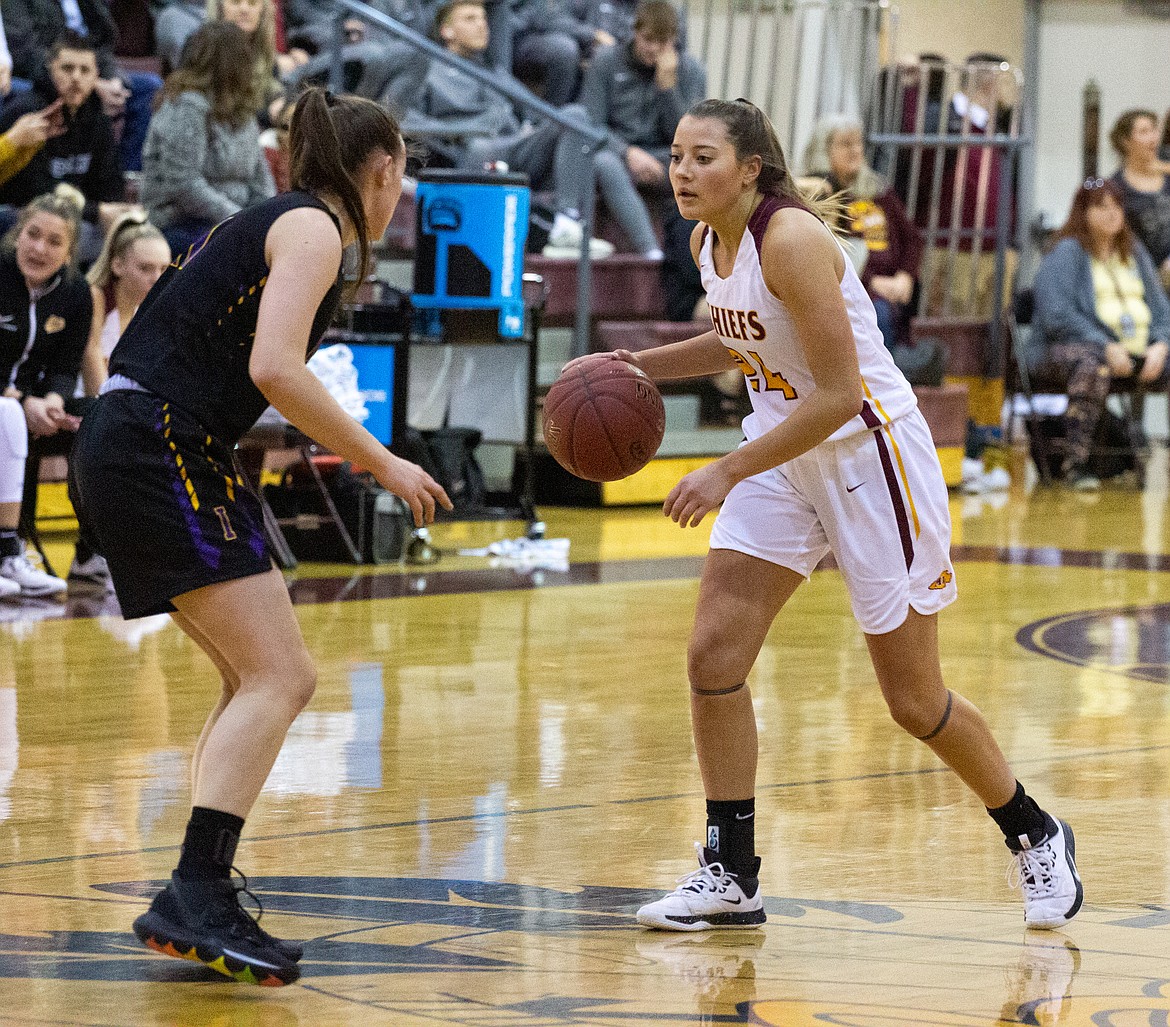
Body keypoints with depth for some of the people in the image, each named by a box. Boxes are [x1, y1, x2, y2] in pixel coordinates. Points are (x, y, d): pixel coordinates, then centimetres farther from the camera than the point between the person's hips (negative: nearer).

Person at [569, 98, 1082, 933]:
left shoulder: (791, 241, -25)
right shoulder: (709, 242, 1)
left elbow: (839, 396, -26)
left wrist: (727, 474, -24)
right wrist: (643, 364, 8)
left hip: (871, 456, -8)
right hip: (784, 453, 8)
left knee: (914, 701, 2)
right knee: (713, 654, -6)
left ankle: (1036, 837, 24)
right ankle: (731, 876, 3)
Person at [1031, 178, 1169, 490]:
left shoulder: (1134, 252, 23)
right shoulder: (1066, 253, 3)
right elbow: (1057, 315, -9)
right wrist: (1106, 347, -20)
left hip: (1141, 352, 6)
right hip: (1079, 346, -6)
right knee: (1093, 367, -41)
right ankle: (1076, 462, -38)